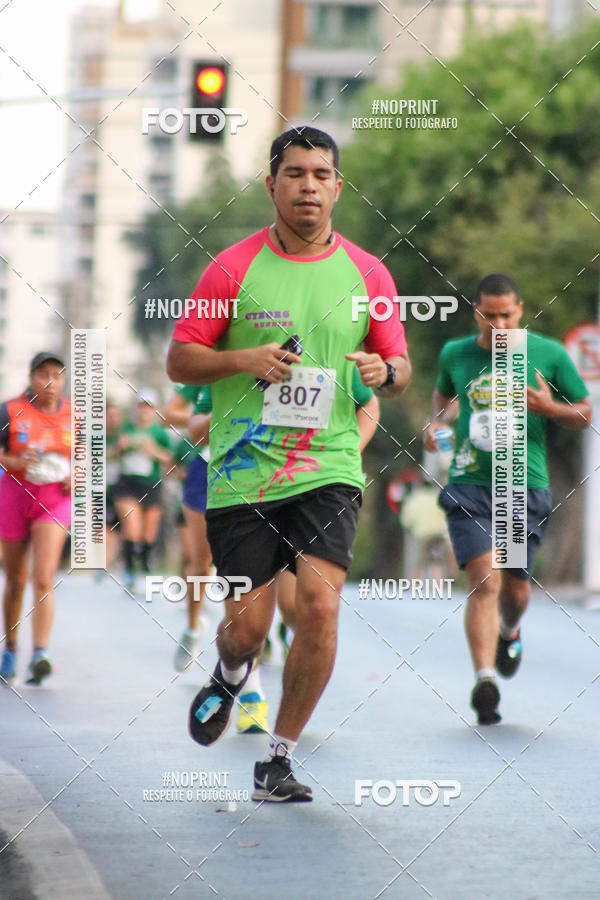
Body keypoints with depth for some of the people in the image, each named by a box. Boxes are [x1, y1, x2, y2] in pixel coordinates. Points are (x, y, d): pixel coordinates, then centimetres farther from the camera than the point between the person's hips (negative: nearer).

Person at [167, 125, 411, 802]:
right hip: (242, 473, -1)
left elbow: (399, 365, 14)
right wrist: (245, 359, -15)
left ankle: (278, 759, 1)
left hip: (329, 470, 1)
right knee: (248, 624, -2)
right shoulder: (234, 268, 1)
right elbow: (179, 361, 3)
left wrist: (385, 372, -9)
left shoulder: (368, 275, 7)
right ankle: (229, 677, 38)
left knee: (320, 604, -15)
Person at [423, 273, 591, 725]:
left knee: (515, 588, 9)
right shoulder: (455, 354, 5)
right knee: (485, 581, -16)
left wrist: (549, 406, -12)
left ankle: (509, 633, 44)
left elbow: (586, 414, 8)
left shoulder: (549, 355, 0)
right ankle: (485, 680, -20)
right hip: (470, 484, 0)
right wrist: (437, 421, 6)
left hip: (526, 488, 0)